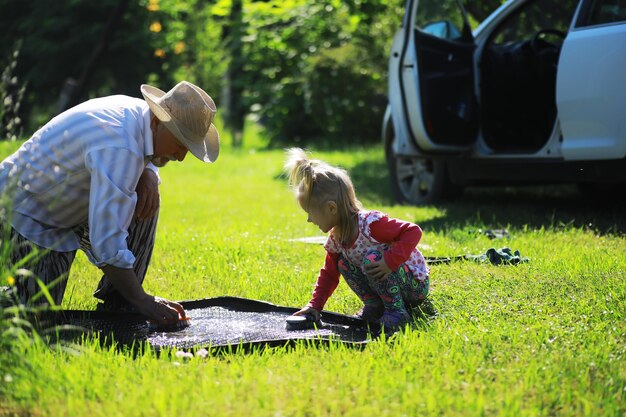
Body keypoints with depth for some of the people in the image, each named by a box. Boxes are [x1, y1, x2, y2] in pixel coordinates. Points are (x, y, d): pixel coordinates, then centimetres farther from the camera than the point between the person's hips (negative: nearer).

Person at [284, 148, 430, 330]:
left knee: (371, 258, -30)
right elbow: (329, 273, 11)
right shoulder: (335, 239, 0)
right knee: (343, 263, 0)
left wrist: (390, 262, -37)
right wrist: (314, 305, 3)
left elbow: (413, 232, -29)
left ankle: (396, 311, -20)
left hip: (417, 284, -8)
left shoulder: (371, 223, -27)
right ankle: (375, 305, -1)